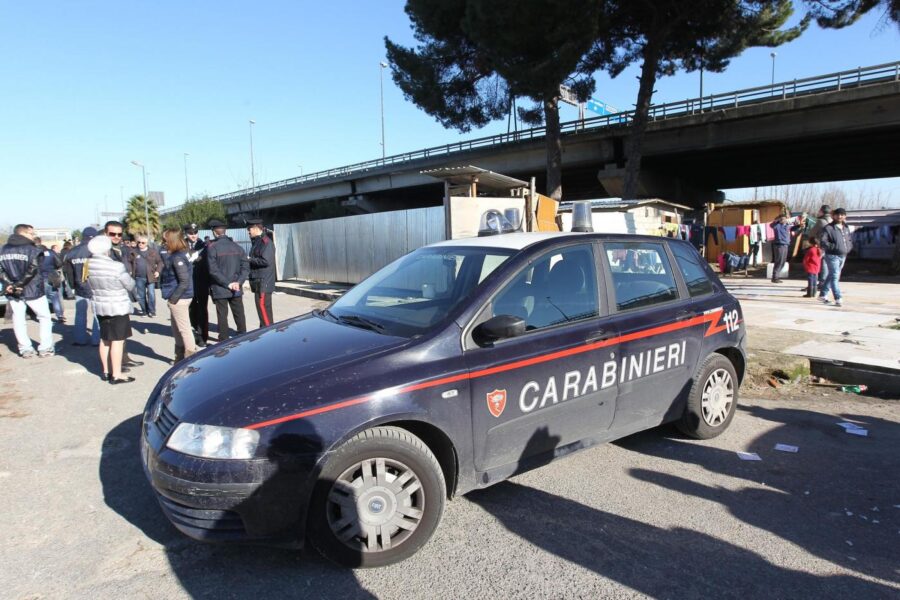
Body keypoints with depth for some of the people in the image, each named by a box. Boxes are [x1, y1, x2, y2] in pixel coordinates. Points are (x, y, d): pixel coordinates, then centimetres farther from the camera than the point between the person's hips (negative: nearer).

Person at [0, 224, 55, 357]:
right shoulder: (32, 250, -9)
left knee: (18, 319, 11)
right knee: (44, 317, 8)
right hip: (32, 290, -4)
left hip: (12, 292, 5)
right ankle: (45, 348, 6)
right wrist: (20, 284, -14)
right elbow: (32, 270, -19)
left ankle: (25, 349, 13)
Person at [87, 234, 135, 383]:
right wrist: (130, 279, 10)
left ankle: (106, 371, 27)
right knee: (118, 340, 0)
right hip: (118, 307, -7)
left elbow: (91, 284, 7)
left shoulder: (89, 265, -3)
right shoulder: (116, 266, -21)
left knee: (104, 339, 17)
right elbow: (130, 285, -9)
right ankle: (116, 375, 4)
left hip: (98, 306, 7)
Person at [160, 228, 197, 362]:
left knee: (184, 328, -1)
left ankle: (191, 356, 7)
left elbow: (185, 281, -23)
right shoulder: (174, 255, 10)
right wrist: (172, 297, 13)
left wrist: (173, 297, -17)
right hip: (177, 298, 10)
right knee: (176, 328, 19)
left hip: (179, 299, -10)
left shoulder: (177, 258, -18)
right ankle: (180, 355, 30)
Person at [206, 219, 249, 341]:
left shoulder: (212, 247, -10)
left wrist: (227, 284, -13)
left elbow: (213, 270, -16)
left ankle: (224, 340, 10)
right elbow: (246, 266, -1)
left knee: (222, 315, 5)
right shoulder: (237, 247, 4)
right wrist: (238, 282, -6)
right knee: (239, 314, 12)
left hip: (219, 289, -4)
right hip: (236, 290, 4)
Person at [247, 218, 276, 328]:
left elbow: (266, 261, -23)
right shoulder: (257, 241, 17)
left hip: (264, 283, -10)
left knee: (264, 310, -8)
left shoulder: (266, 242, -14)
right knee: (263, 310, 16)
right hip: (258, 283, 10)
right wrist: (249, 259, 7)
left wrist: (250, 259, -12)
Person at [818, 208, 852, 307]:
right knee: (835, 277, -11)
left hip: (843, 256, 8)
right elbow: (822, 241, -16)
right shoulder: (828, 228, -9)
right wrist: (834, 247, -24)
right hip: (832, 255, -7)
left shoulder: (846, 228, 13)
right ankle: (838, 299, -12)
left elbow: (850, 240, 24)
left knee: (831, 276, 16)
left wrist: (848, 248, 5)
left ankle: (823, 294, 29)